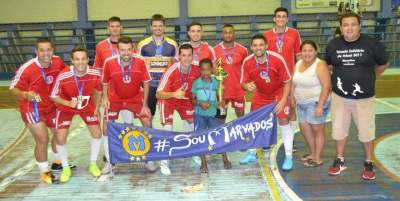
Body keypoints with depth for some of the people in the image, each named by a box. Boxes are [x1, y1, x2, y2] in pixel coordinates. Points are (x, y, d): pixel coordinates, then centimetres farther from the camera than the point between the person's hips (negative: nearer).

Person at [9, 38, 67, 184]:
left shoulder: (57, 61, -14)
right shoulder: (26, 69, -28)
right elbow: (13, 89, -19)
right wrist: (25, 95, -37)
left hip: (51, 106, 6)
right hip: (32, 108, -6)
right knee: (42, 140, -9)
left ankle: (58, 162, 45)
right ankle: (44, 172, 15)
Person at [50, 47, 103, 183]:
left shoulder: (95, 74, -25)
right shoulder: (63, 76, -32)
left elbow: (98, 90, -3)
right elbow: (54, 96, -17)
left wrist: (96, 108, -3)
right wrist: (68, 103, -34)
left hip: (87, 107, 2)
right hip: (66, 108, -2)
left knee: (97, 133, 0)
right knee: (61, 138, -9)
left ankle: (93, 164, 23)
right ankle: (66, 168, 15)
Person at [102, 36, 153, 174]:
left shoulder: (140, 62, -21)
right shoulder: (109, 63, -21)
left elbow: (146, 83, -9)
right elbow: (105, 82, -3)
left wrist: (144, 104, -10)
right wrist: (105, 98, -15)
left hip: (135, 99, 0)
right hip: (114, 99, 0)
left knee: (148, 123, -7)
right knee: (106, 129, -4)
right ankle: (109, 162, 17)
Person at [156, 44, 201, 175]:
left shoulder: (196, 70, -20)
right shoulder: (172, 70, -33)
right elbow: (158, 94, -34)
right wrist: (174, 94, -50)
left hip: (185, 100, 5)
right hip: (167, 100, -5)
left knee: (191, 123, 11)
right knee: (167, 128, -16)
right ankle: (164, 162, -3)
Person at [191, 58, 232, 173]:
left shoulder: (215, 83, 1)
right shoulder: (196, 83, -2)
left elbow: (217, 98, 7)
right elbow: (193, 99, 1)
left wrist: (220, 103, -14)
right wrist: (200, 103, -17)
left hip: (212, 114, 1)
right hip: (200, 114, -1)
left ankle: (225, 159, 19)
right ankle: (203, 164, 12)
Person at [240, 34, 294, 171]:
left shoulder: (277, 59, -27)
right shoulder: (247, 62, -21)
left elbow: (287, 81, -16)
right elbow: (243, 83, -11)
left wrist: (283, 100, -21)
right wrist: (247, 86, -35)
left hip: (278, 93, -3)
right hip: (260, 95, 3)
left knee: (284, 121, -10)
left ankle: (288, 157, 3)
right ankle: (251, 154, 26)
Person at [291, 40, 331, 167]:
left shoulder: (320, 66, -16)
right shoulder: (298, 64, 7)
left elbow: (326, 86, -21)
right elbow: (294, 82, 16)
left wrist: (320, 105, -24)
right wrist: (292, 97, 10)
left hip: (316, 103, -8)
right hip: (301, 103, 8)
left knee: (317, 129, 0)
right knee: (304, 129, 13)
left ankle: (317, 159, 9)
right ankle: (312, 153, 30)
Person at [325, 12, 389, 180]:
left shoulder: (372, 44, -10)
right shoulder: (333, 45, -2)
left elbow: (384, 64, 6)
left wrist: (368, 78, 8)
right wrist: (339, 79, 9)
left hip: (364, 98, -2)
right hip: (339, 96, 2)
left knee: (366, 131, 7)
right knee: (339, 129, 12)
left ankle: (369, 163, 27)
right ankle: (340, 161, 30)